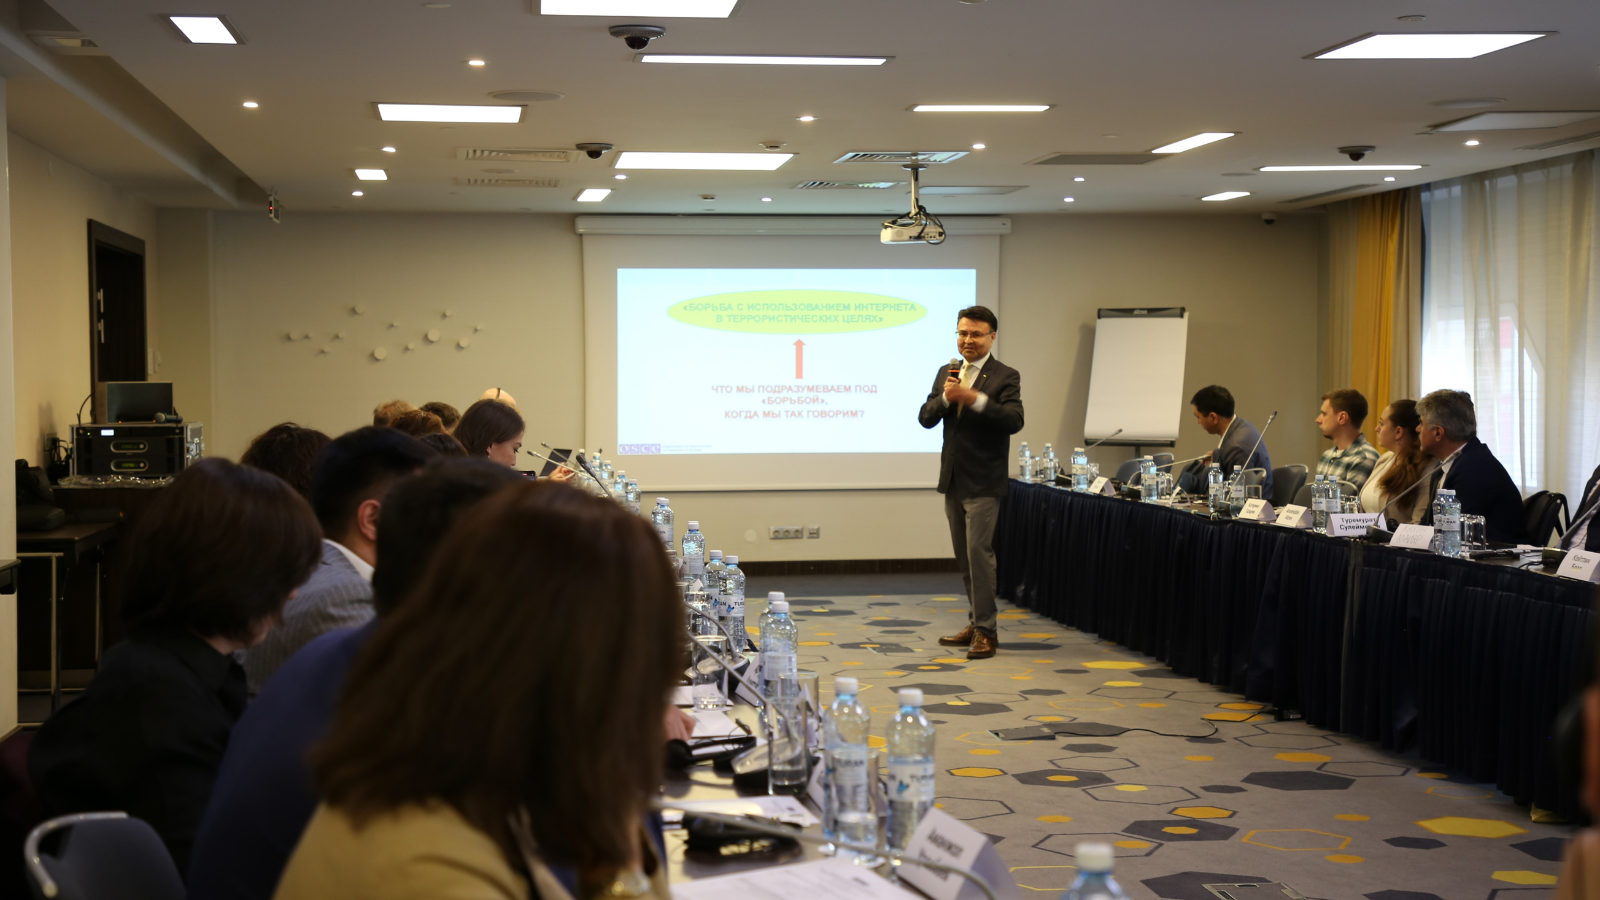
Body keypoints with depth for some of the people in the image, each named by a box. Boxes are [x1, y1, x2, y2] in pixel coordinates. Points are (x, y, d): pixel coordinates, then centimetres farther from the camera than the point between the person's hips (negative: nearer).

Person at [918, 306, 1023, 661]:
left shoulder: (1005, 376, -7)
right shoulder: (945, 373, 11)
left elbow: (1014, 421, -21)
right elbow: (925, 418, 4)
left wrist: (975, 398, -31)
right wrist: (945, 398, -16)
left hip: (983, 482, -6)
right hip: (953, 481, 7)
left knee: (979, 552, -10)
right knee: (964, 556, 13)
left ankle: (986, 631, -4)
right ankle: (975, 624, 23)